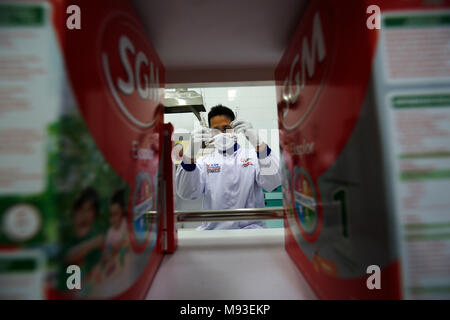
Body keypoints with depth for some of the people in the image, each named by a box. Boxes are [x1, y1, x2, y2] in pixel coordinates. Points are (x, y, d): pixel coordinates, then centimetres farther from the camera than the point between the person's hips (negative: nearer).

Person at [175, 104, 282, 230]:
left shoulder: (253, 156, 6)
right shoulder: (204, 162, 10)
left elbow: (272, 183, -12)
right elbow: (186, 193, -4)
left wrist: (257, 142, -24)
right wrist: (190, 153, -19)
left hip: (250, 226, -1)